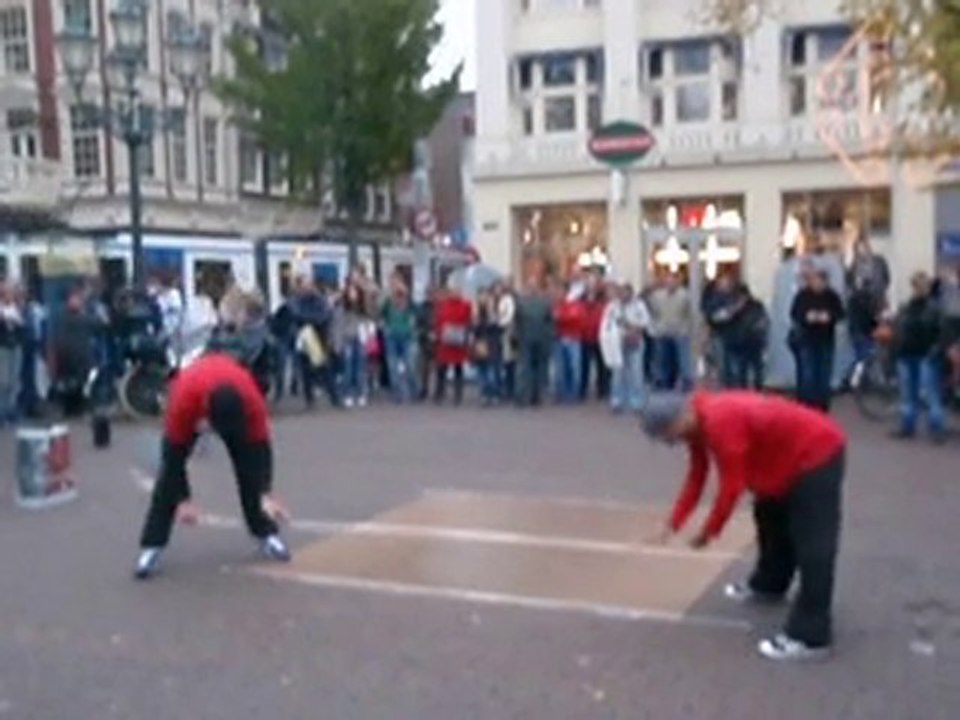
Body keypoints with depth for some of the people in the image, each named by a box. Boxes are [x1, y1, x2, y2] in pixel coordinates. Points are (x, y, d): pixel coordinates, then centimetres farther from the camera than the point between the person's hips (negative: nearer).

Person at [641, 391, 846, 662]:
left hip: (818, 452, -10)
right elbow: (696, 478, 8)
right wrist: (672, 525, 6)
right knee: (770, 517, 26)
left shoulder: (720, 423, -31)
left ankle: (810, 637, -10)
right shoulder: (699, 423, 1)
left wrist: (709, 533, -14)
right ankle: (768, 585, 47)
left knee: (812, 547, -11)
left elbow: (732, 486, -25)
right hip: (793, 454, 10)